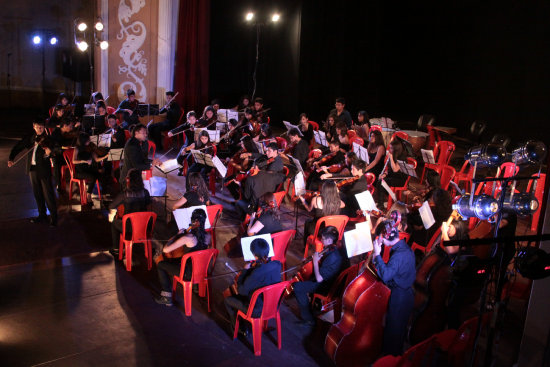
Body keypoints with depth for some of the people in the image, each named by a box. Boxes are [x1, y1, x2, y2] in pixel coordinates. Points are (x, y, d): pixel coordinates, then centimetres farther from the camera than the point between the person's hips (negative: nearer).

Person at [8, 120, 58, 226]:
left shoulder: (47, 139, -9)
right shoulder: (30, 138, 6)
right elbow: (17, 147, 10)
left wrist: (47, 153, -43)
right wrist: (11, 159, -2)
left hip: (44, 170, -5)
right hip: (32, 169, 5)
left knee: (48, 193, -3)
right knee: (37, 193, 14)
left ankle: (53, 216, 5)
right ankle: (42, 214, 27)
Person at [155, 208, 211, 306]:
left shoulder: (187, 238, -26)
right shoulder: (208, 236, -8)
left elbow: (165, 250, -21)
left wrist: (178, 235, -10)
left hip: (189, 273, -6)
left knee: (160, 265, 15)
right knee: (171, 261, 29)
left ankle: (167, 297, 19)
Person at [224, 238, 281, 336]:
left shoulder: (256, 274, -36)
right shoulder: (277, 264, -17)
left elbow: (241, 290, -20)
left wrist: (245, 270, -11)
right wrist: (253, 267, -1)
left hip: (258, 311, -7)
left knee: (227, 300, 17)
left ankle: (238, 328, 37)